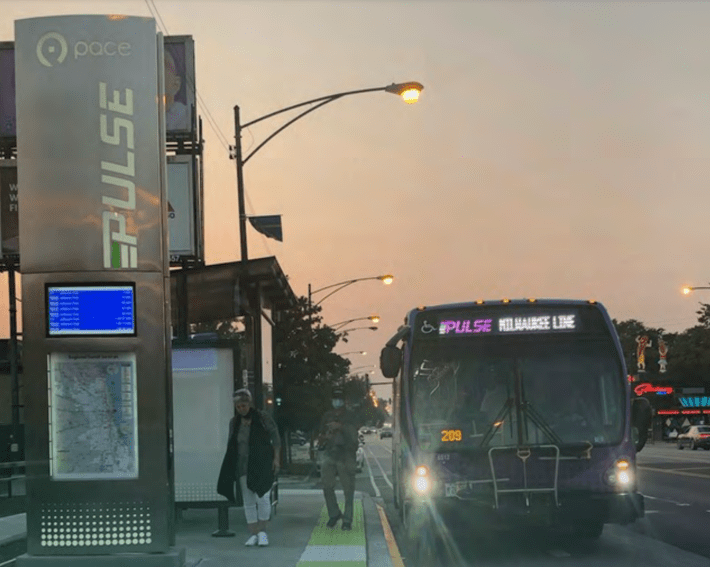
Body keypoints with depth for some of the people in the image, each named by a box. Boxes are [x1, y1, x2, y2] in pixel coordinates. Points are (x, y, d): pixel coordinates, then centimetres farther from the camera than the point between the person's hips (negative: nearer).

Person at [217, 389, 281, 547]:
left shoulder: (263, 418, -3)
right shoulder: (234, 422, 8)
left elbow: (275, 438, 2)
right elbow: (231, 446, 14)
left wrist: (276, 458, -5)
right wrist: (232, 468, 10)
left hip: (263, 465, -4)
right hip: (243, 467, 4)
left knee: (262, 498, -11)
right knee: (248, 501, 4)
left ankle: (262, 531, 5)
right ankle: (253, 534, 11)